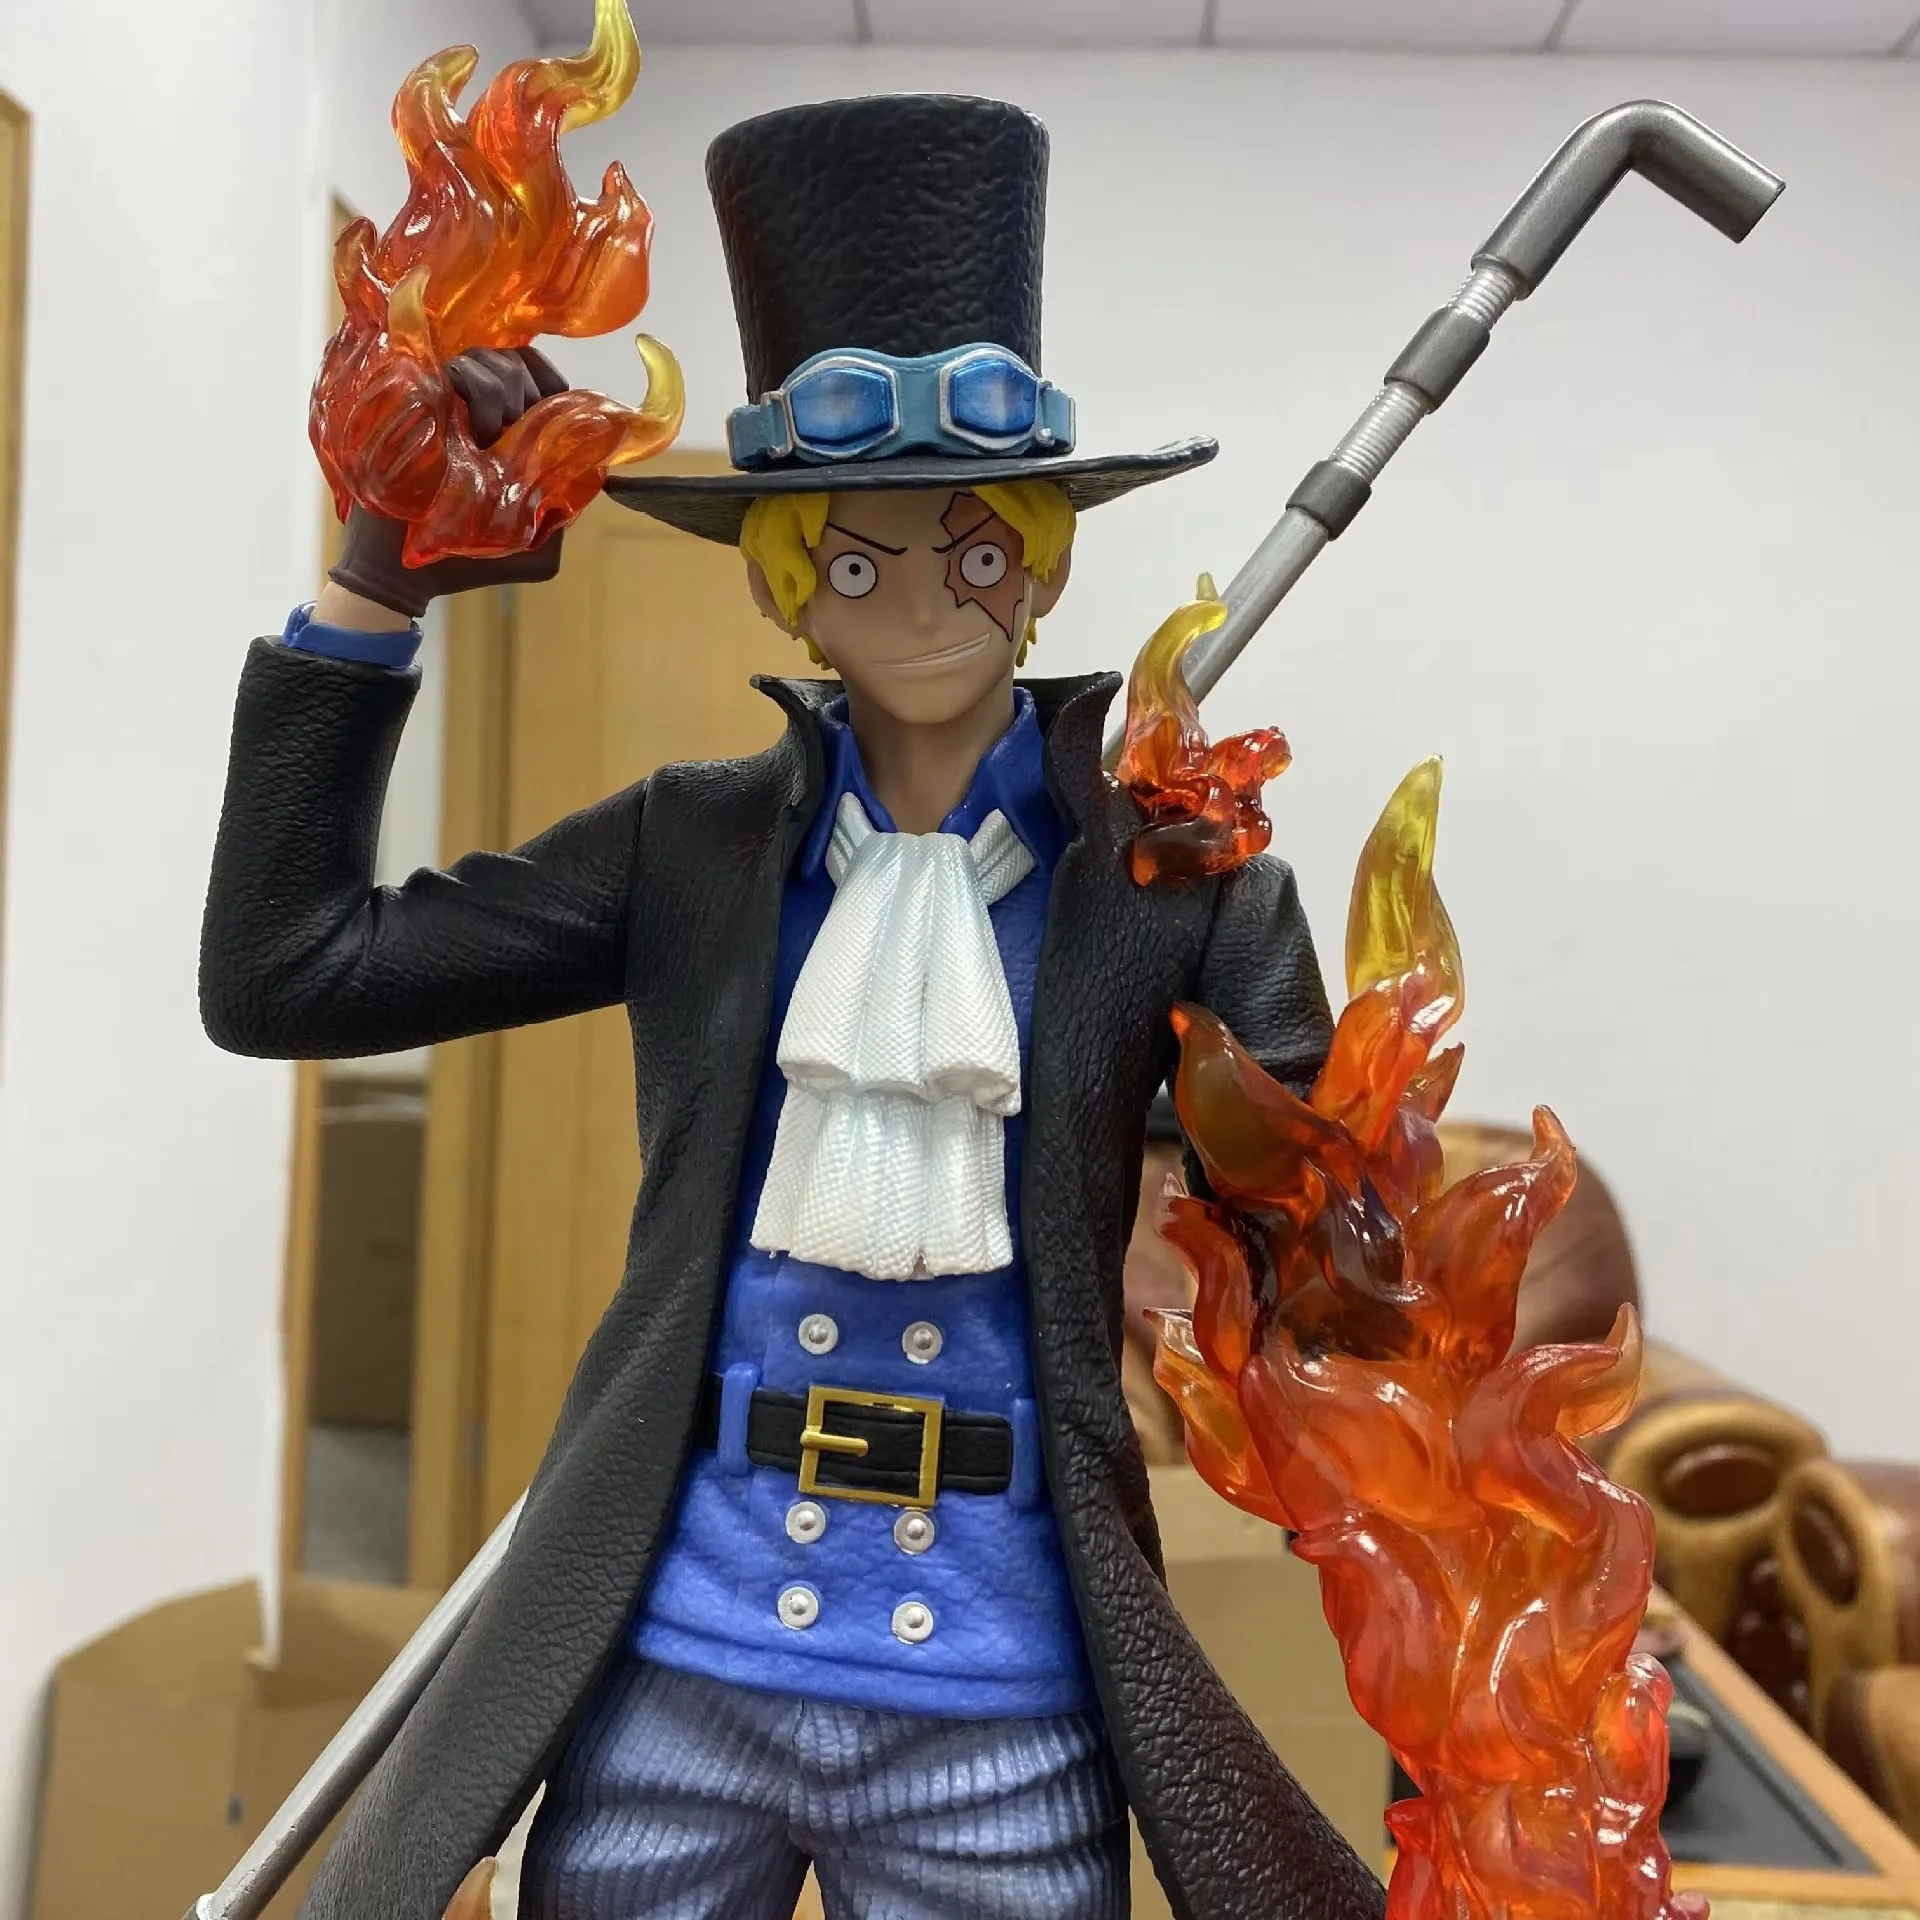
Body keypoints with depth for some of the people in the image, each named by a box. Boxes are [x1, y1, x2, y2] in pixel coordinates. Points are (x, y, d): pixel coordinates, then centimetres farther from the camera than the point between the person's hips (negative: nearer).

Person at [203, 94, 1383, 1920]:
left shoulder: (1174, 879, -4)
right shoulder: (691, 849, 1)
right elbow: (282, 973, -1)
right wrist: (374, 586, -3)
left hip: (1001, 1717, -1)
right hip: (670, 1679, 2)